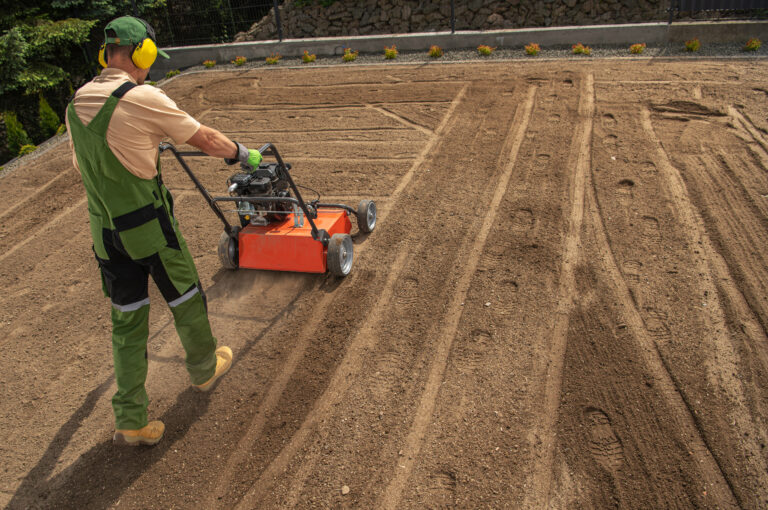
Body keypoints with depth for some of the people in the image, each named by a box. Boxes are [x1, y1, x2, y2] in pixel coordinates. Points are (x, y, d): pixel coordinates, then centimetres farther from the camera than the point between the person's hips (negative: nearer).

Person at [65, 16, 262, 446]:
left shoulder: (76, 104, 7)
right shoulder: (143, 98, -16)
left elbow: (82, 166, 19)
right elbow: (207, 140, -8)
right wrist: (245, 155, 10)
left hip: (105, 232, 7)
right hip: (150, 226, -7)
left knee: (127, 321, 13)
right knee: (186, 301, 16)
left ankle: (131, 421, 20)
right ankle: (205, 369, 39)